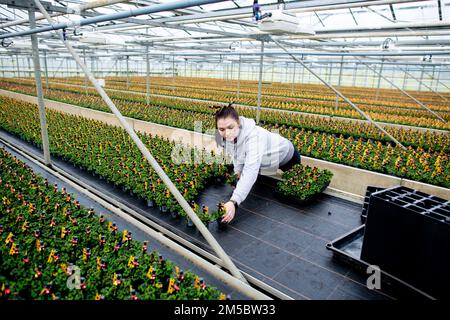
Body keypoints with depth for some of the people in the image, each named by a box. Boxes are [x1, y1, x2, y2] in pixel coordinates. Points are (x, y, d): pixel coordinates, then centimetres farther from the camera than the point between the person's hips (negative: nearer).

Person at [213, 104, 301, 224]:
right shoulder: (225, 136, -25)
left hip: (286, 157, -5)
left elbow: (251, 171, -56)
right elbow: (236, 153, -5)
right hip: (265, 162, 6)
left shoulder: (254, 136, -46)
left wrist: (234, 202, -66)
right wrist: (237, 171, -20)